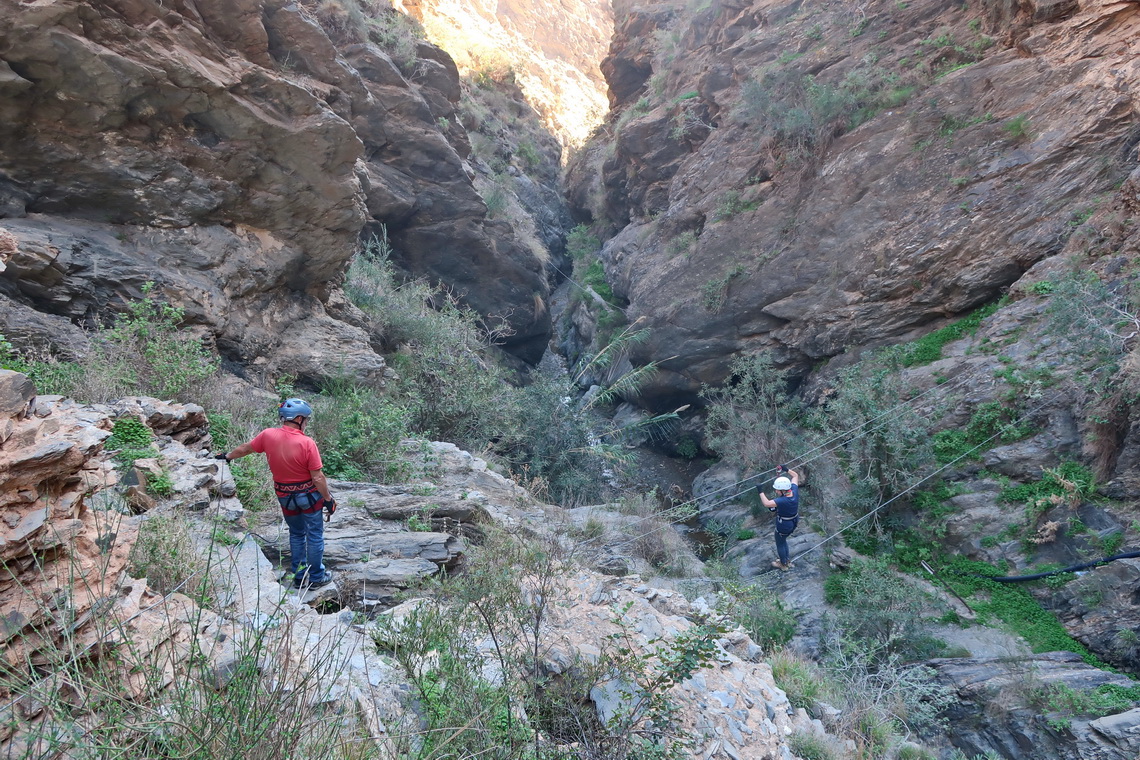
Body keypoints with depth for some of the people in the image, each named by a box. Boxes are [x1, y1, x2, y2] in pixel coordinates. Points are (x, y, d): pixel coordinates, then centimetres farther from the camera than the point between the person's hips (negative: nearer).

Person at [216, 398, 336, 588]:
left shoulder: (268, 435, -10)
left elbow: (245, 448, 8)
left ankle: (299, 576, 29)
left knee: (296, 534, 22)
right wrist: (328, 498, -7)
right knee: (315, 535, 10)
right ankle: (317, 577, 19)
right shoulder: (307, 443, -23)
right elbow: (317, 477, -19)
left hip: (285, 496, 5)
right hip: (309, 495, -5)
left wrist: (227, 456, 28)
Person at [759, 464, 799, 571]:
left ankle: (784, 565, 40)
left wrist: (760, 492, -36)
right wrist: (786, 470, -10)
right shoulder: (794, 490, -19)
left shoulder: (783, 501, -40)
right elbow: (795, 476, -3)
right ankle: (787, 561, 47)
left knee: (780, 544, 19)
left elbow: (767, 503, -46)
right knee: (783, 540, 31)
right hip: (794, 522, 8)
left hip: (783, 526, -8)